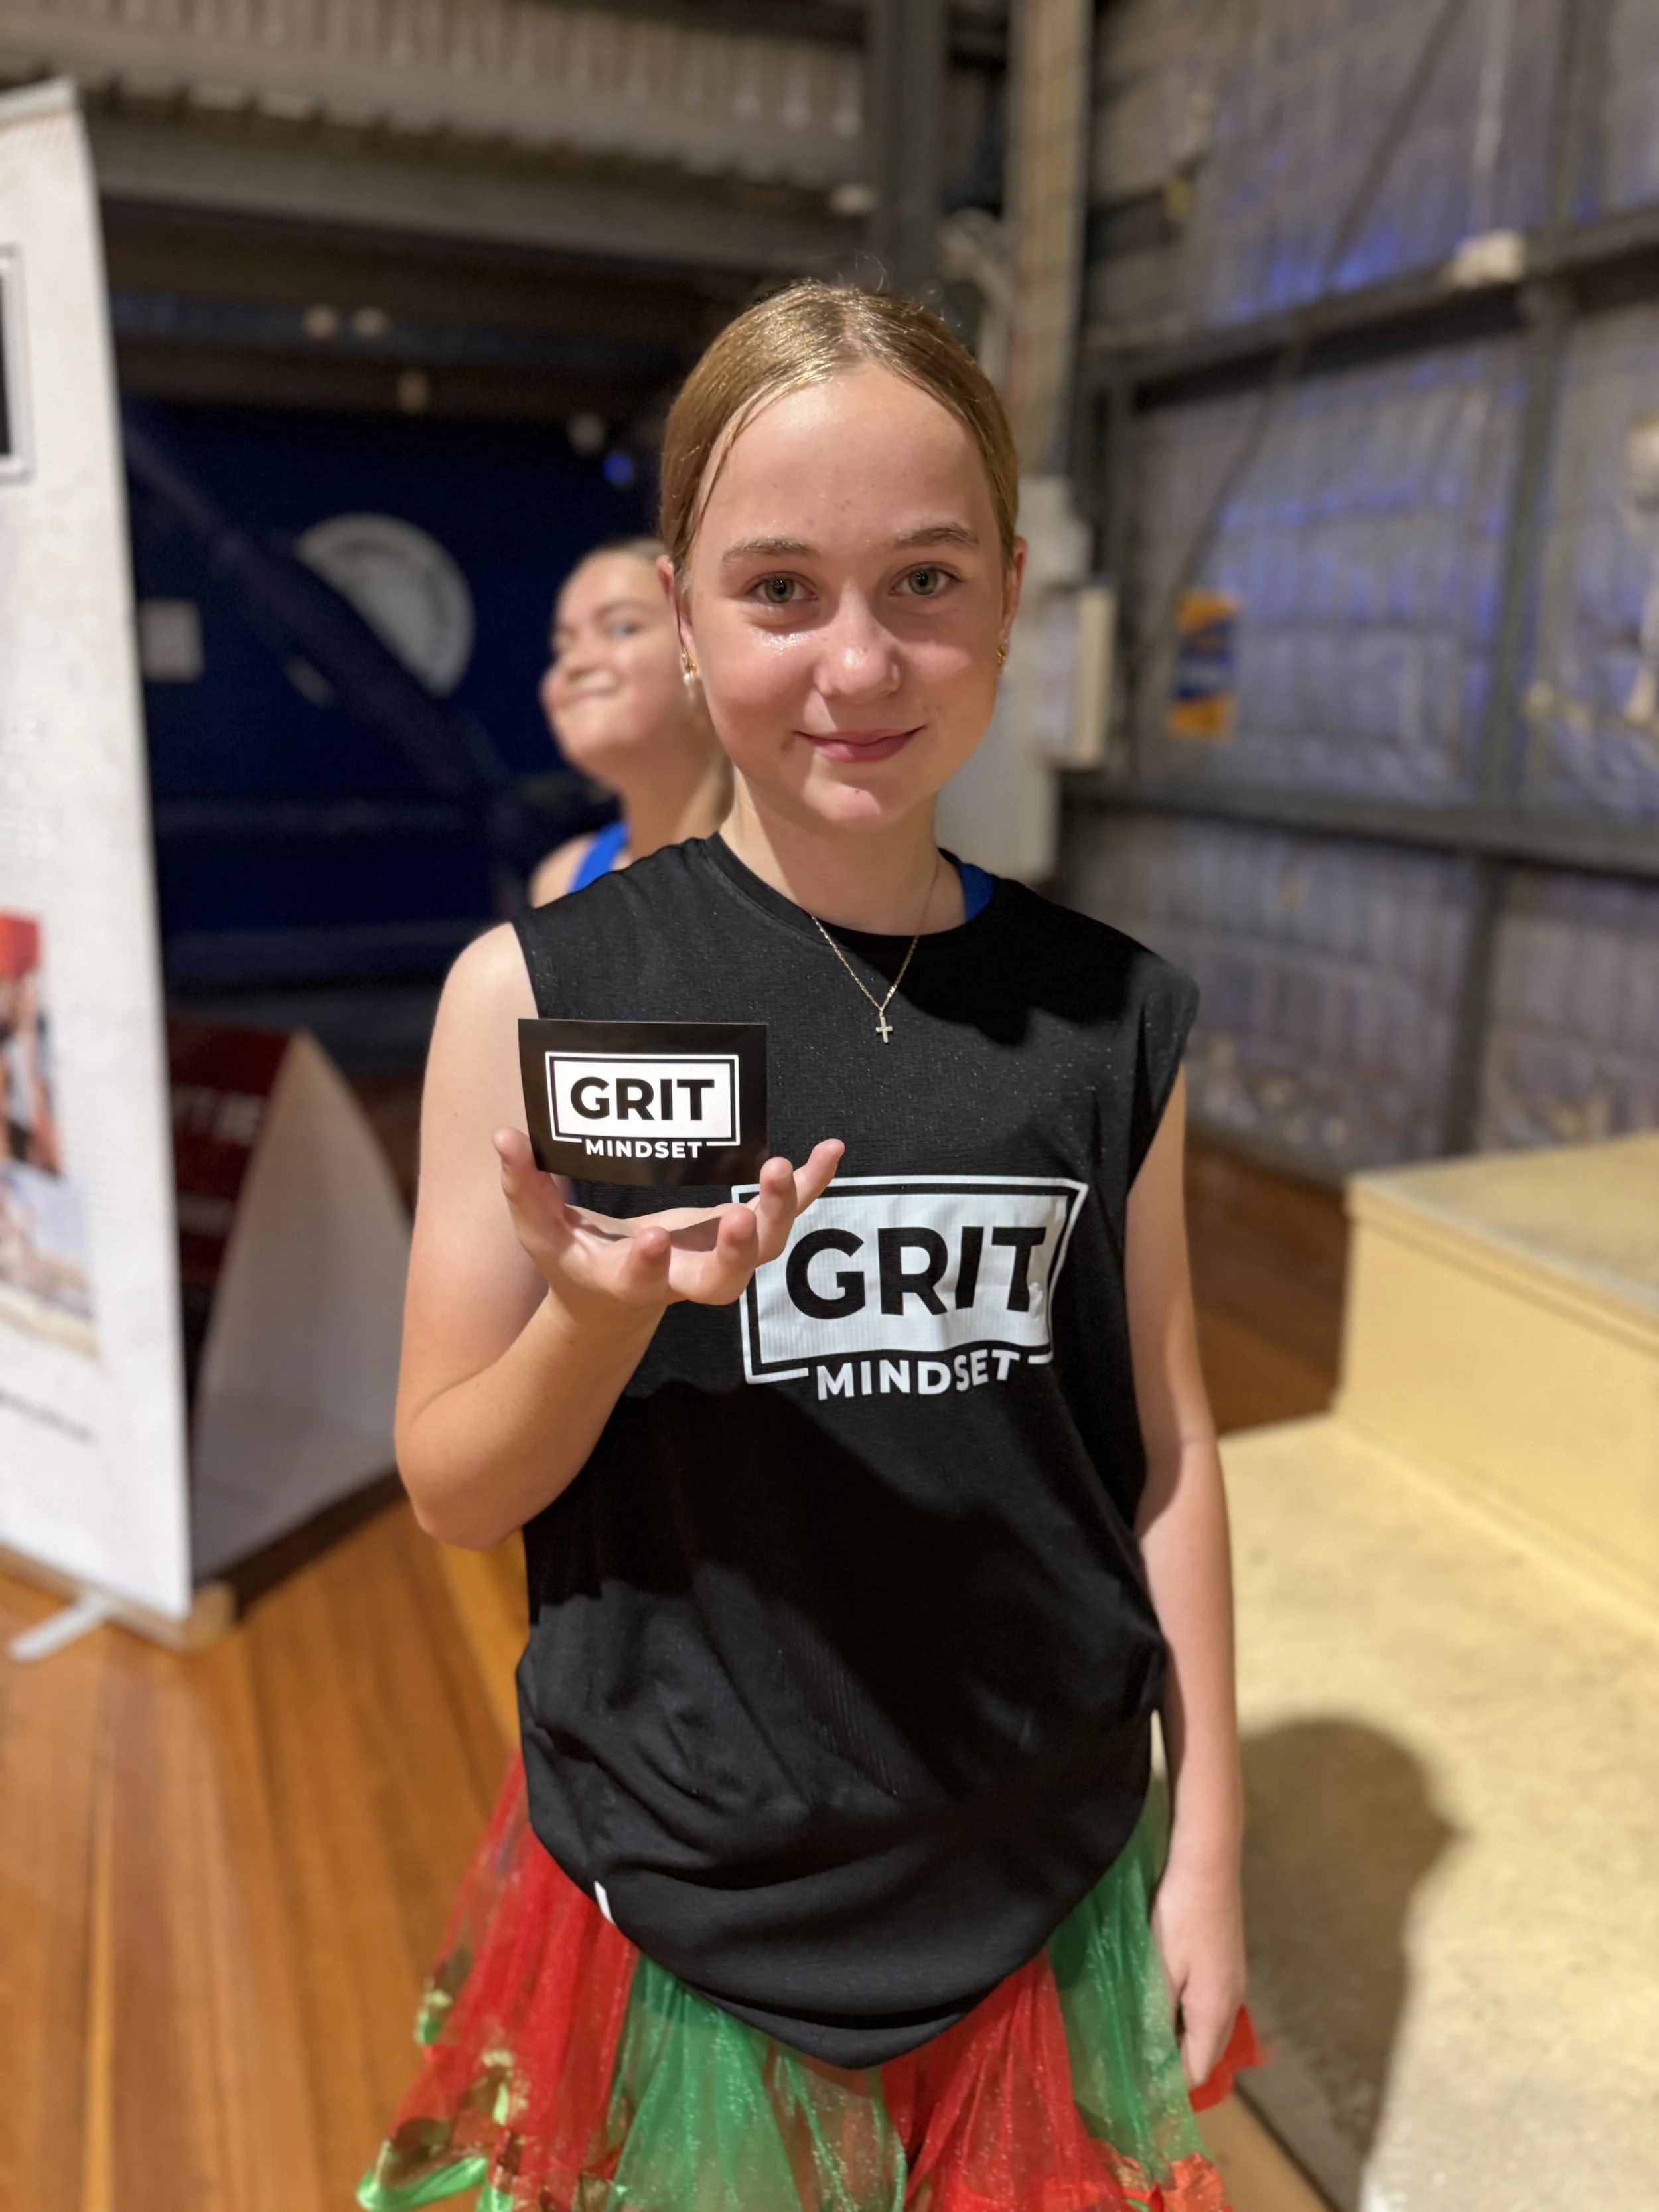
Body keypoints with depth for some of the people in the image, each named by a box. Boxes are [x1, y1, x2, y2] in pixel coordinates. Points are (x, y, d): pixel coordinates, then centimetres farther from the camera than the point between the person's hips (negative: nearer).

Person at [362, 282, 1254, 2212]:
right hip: (679, 1897, -2)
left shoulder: (1107, 1016, -6)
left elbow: (1162, 1447, 1)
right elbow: (451, 1491, -9)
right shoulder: (536, 993, -15)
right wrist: (607, 1308, -28)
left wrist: (1205, 1839, 5)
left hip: (1048, 1878, 3)